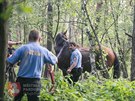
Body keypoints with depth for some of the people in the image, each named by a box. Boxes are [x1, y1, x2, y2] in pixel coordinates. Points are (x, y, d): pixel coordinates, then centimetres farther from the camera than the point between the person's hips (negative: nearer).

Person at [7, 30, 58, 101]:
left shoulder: (23, 48, -6)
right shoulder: (43, 50, -1)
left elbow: (10, 61, -6)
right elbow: (55, 60, 13)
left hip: (22, 80, 0)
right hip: (35, 81, 0)